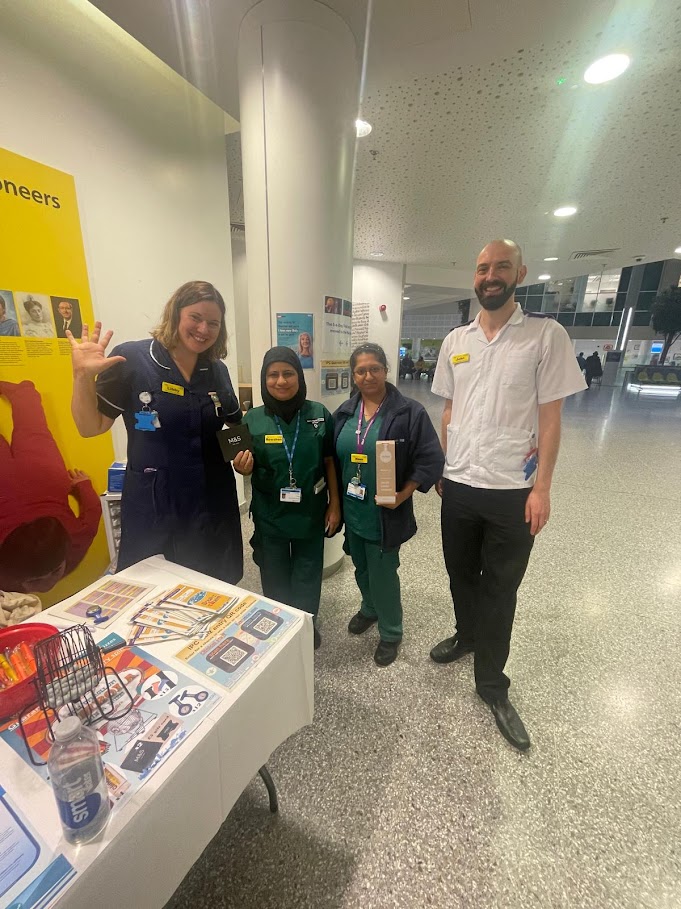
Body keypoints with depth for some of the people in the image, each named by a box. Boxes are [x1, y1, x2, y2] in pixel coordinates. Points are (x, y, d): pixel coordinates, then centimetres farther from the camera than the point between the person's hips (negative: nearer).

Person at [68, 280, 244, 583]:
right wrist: (82, 377, -20)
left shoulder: (217, 371, 4)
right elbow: (90, 427, -5)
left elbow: (234, 427, 16)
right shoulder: (130, 359, -9)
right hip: (152, 507, -3)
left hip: (213, 504, 4)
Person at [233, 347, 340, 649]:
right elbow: (249, 467, 2)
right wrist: (243, 467, -22)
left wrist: (334, 505, -1)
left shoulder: (319, 414, -8)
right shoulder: (253, 419, -8)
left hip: (310, 512, 0)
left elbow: (329, 462, -1)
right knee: (275, 578, 18)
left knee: (307, 576, 19)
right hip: (270, 516, 0)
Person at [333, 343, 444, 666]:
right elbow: (332, 458, 10)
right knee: (361, 568, 23)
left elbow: (431, 460, -13)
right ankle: (369, 609, 52)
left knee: (382, 573, 9)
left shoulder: (410, 412, -12)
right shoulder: (345, 412, 3)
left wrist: (401, 496, -18)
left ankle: (390, 633, 35)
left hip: (385, 513, -5)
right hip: (352, 510, 5)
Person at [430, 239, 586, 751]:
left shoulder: (547, 335, -4)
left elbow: (551, 416, -7)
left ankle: (492, 684, 32)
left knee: (500, 589, 11)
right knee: (461, 573, 21)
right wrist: (442, 467, 8)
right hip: (458, 485, 4)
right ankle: (467, 634, 49)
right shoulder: (455, 341, 7)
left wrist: (542, 487, -11)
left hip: (513, 489, -3)